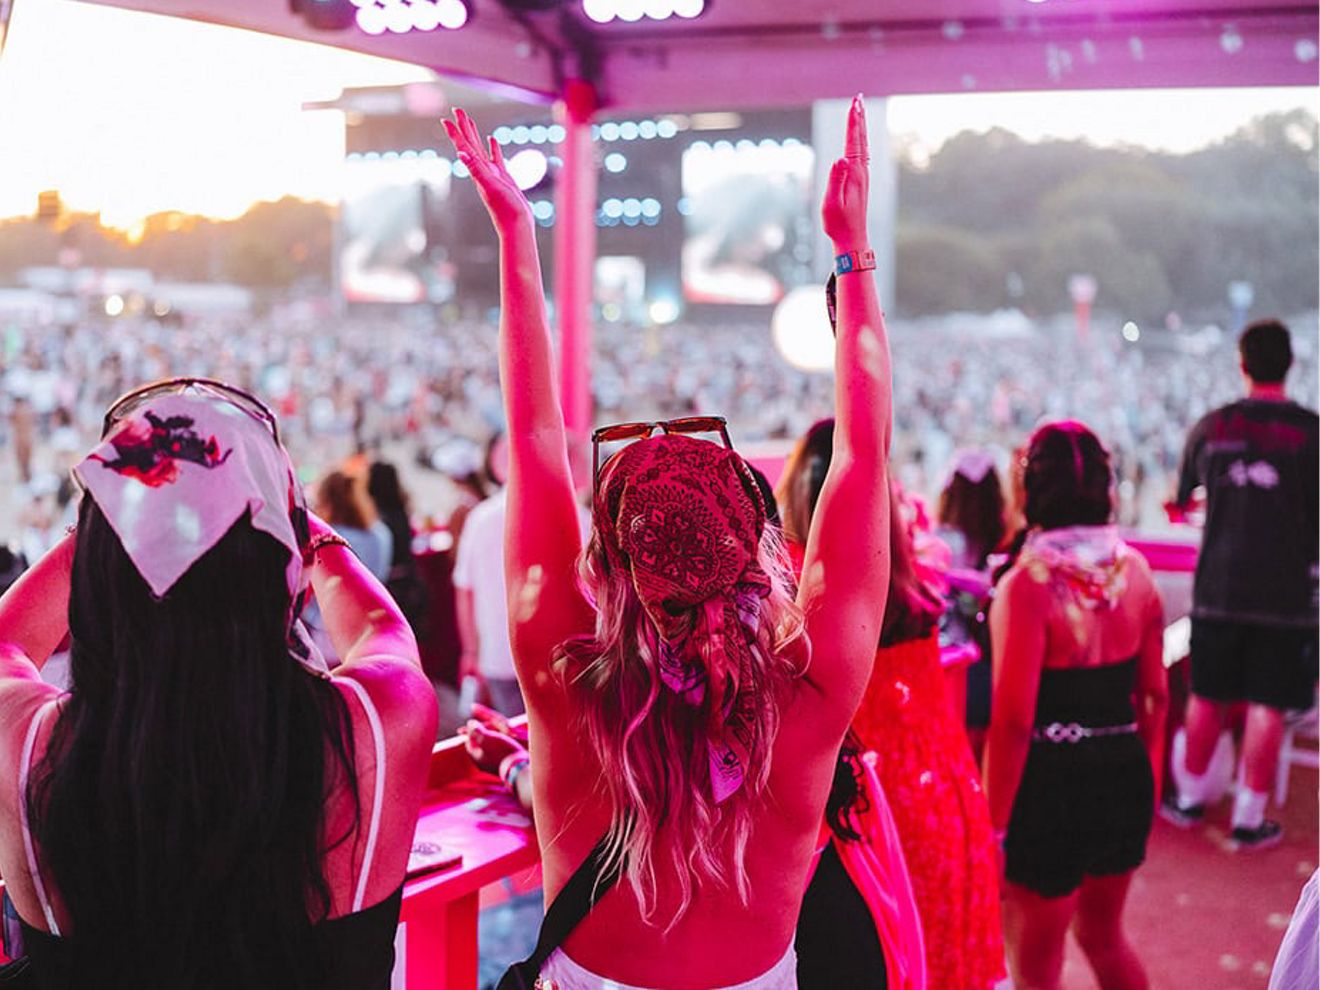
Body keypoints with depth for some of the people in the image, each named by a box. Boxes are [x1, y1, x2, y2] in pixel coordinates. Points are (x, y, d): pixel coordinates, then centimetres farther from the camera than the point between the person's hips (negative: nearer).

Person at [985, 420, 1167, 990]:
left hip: (1052, 784, -6)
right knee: (1104, 935, 28)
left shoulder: (1027, 584, -19)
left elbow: (1014, 719, -21)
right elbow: (1155, 695, 7)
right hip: (1124, 775, 6)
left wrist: (994, 823, -14)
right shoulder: (1135, 570, -1)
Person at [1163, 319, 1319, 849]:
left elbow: (1181, 497, 12)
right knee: (1266, 708, 4)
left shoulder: (1212, 426, 0)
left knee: (1207, 699, 15)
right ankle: (1249, 819, 9)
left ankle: (1190, 799, 27)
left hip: (1218, 587, 3)